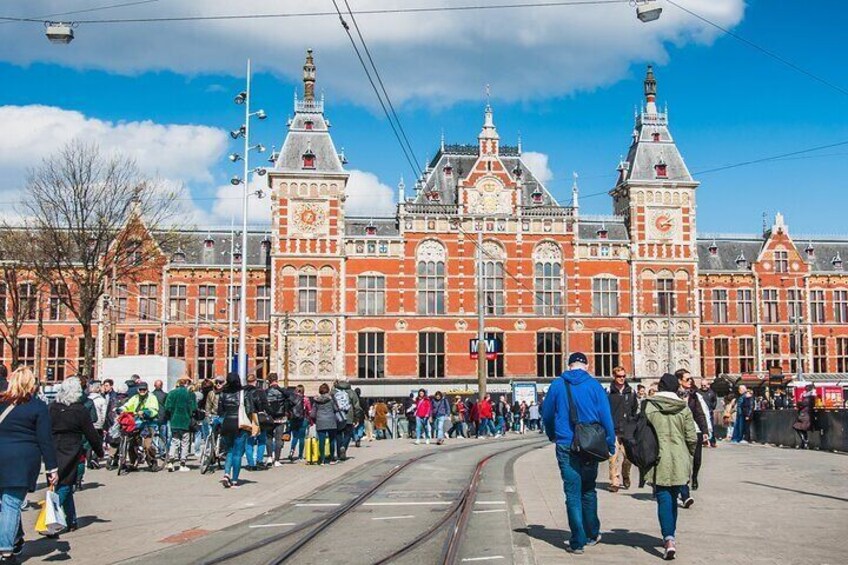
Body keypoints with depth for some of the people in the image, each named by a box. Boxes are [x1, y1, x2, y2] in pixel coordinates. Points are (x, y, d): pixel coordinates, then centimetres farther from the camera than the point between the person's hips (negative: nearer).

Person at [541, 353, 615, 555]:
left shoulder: (557, 385, 1)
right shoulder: (594, 385, -4)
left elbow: (546, 414, 10)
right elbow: (605, 416, -5)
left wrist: (552, 436, 27)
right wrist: (610, 443, 3)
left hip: (565, 446, -1)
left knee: (572, 493, 2)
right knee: (588, 490, 18)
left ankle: (578, 542, 0)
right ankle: (592, 534, 28)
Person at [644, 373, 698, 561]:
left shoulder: (649, 406, -4)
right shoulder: (684, 409, 1)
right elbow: (692, 438, 2)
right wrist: (689, 457, 19)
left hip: (659, 461, -2)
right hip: (679, 462, 3)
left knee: (663, 500, -3)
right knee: (673, 499, 17)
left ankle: (669, 540, -17)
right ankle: (669, 536, 28)